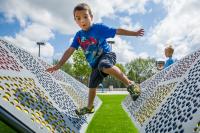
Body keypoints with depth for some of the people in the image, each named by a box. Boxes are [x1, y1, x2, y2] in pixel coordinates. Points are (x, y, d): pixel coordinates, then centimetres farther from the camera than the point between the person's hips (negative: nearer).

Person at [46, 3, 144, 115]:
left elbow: (118, 31, -10)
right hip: (95, 64, 6)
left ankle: (130, 84, -32)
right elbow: (70, 50, 0)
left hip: (107, 55, -6)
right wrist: (59, 65, -5)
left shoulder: (99, 28, -13)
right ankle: (89, 107, 37)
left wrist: (134, 33, -7)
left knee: (104, 65, -42)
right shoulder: (79, 35, 0)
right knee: (92, 85, 14)